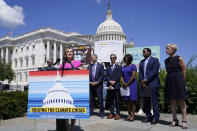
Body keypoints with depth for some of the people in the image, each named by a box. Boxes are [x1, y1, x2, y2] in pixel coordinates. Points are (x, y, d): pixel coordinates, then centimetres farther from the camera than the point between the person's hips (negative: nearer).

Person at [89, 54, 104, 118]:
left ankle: (102, 113, 7)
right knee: (91, 99, 7)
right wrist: (90, 82, -5)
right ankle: (90, 112, 18)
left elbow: (102, 75, -3)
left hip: (98, 85, -3)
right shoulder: (89, 66, 12)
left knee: (100, 99, -2)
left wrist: (97, 82, -11)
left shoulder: (100, 65, 3)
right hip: (91, 85, 3)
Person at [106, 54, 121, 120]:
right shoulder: (108, 67, 16)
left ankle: (117, 114, 6)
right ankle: (111, 113, 16)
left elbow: (118, 76, -4)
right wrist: (110, 81, -11)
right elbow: (107, 76, 6)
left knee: (117, 101, -1)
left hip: (116, 86, -4)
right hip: (109, 86, 4)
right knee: (111, 101, 9)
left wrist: (114, 82, -14)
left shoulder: (118, 67, 5)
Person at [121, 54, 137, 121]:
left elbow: (133, 76, -11)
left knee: (132, 100, -4)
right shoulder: (123, 67, 15)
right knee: (127, 100, 6)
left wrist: (127, 84, -11)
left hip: (132, 84, -6)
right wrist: (123, 83, -5)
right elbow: (121, 76, 12)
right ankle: (129, 114, 13)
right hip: (125, 85, 6)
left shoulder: (133, 66, -3)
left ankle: (133, 115, 1)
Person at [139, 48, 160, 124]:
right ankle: (148, 117, 18)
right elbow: (140, 73, 12)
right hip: (144, 84, 6)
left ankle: (155, 118, 6)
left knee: (154, 102, -3)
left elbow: (154, 71, -10)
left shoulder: (155, 60, 2)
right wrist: (142, 82, -3)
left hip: (153, 84, -6)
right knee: (146, 102, 8)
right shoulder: (141, 62, 20)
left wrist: (146, 80, -13)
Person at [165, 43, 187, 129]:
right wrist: (171, 78, 14)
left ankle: (184, 121, 6)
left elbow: (184, 71, 0)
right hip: (169, 81, 5)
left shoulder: (179, 58, -5)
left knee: (181, 101, -1)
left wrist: (181, 81, 5)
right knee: (172, 101, 7)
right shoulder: (166, 60, 10)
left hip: (178, 80, -5)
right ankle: (175, 120, 15)